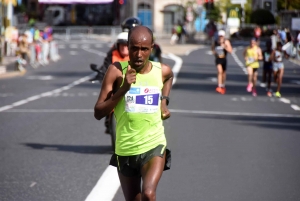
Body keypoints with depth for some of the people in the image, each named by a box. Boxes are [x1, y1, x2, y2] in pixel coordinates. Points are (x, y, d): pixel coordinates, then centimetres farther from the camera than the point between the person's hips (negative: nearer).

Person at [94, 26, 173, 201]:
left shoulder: (162, 71, -3)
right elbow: (98, 113, -14)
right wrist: (123, 89, -24)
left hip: (154, 146, 0)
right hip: (125, 150, 0)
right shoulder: (117, 71, -11)